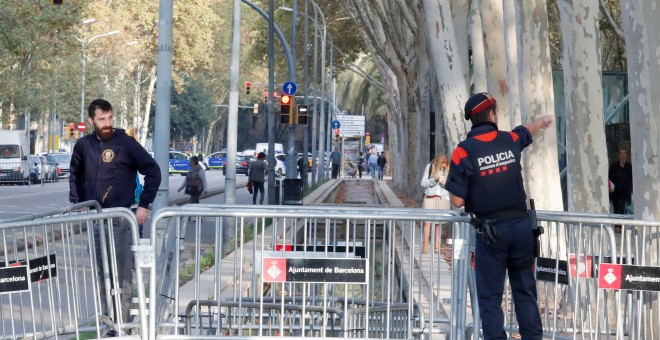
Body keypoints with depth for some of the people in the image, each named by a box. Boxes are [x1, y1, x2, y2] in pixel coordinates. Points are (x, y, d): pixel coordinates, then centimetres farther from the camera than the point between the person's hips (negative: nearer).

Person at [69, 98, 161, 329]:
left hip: (120, 219, -4)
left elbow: (153, 171, -2)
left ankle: (121, 322, -1)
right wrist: (76, 204, 14)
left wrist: (144, 204, -5)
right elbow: (75, 174, 22)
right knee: (101, 273, 10)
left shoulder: (126, 143, -6)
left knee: (122, 274, -4)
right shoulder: (84, 145, 5)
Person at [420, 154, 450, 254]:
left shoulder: (447, 170, 3)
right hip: (429, 198, -1)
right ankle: (425, 245, -2)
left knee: (438, 223, 4)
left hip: (442, 199, 1)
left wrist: (445, 183, -13)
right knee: (427, 222, -6)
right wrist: (434, 180, -16)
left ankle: (436, 245, 9)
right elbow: (423, 182, -1)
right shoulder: (430, 167, 0)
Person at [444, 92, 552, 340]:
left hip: (491, 231, -3)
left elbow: (457, 201, -11)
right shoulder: (510, 140, 2)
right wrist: (543, 121, 52)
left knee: (490, 296, 2)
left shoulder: (464, 151, -10)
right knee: (525, 292, 13)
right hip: (521, 225, 3)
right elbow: (528, 130, 28)